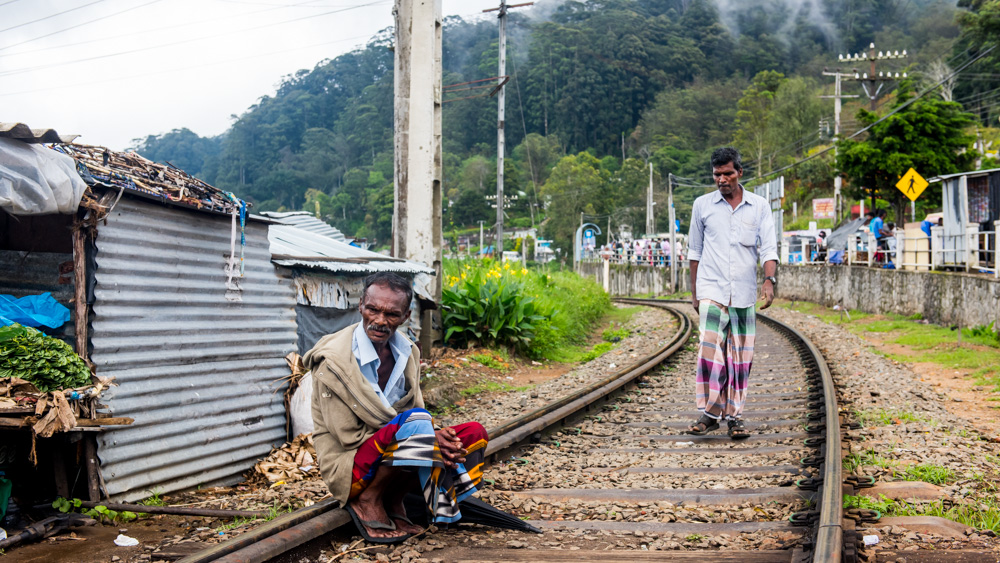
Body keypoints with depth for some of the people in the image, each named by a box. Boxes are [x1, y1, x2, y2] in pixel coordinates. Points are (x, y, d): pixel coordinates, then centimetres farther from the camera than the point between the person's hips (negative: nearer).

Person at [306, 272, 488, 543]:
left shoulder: (406, 352, 3)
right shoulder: (334, 363, -18)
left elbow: (416, 408, 8)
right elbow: (350, 437, -18)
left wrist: (432, 437, -17)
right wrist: (428, 438, -24)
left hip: (393, 455, 7)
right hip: (350, 466, -7)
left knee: (475, 434, -7)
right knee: (417, 425, -33)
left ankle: (392, 500, -3)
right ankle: (368, 500, -11)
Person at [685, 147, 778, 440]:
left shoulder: (759, 206, 6)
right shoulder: (702, 205, 6)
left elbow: (768, 247, 1)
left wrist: (769, 280, -16)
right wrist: (694, 291, 13)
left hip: (744, 292, 1)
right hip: (712, 289, -1)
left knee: (740, 356, 3)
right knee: (710, 349, -15)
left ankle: (734, 416, 12)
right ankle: (709, 413, -7)